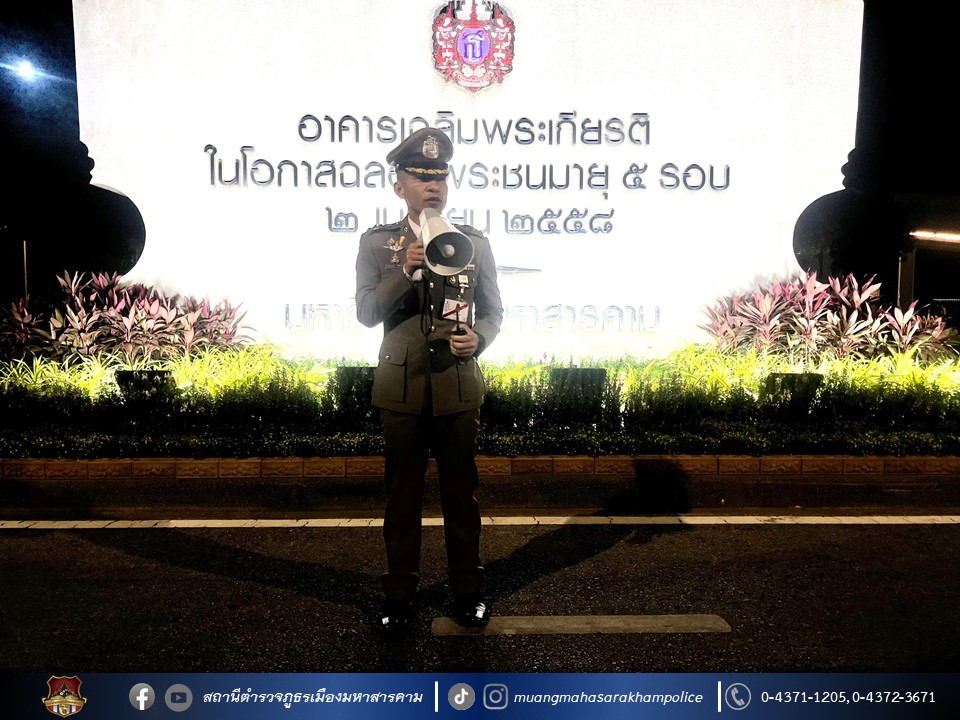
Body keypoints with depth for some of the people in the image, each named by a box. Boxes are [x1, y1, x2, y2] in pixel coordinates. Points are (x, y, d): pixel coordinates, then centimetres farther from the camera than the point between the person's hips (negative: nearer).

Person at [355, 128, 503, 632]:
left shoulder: (474, 242, 5)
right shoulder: (376, 243, 2)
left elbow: (493, 310, 9)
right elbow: (366, 312, -6)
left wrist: (478, 338, -13)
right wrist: (404, 270, -22)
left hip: (458, 387, 1)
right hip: (402, 387, 0)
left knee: (461, 492, 11)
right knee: (403, 494, 11)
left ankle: (467, 589, 28)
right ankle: (399, 593, 27)